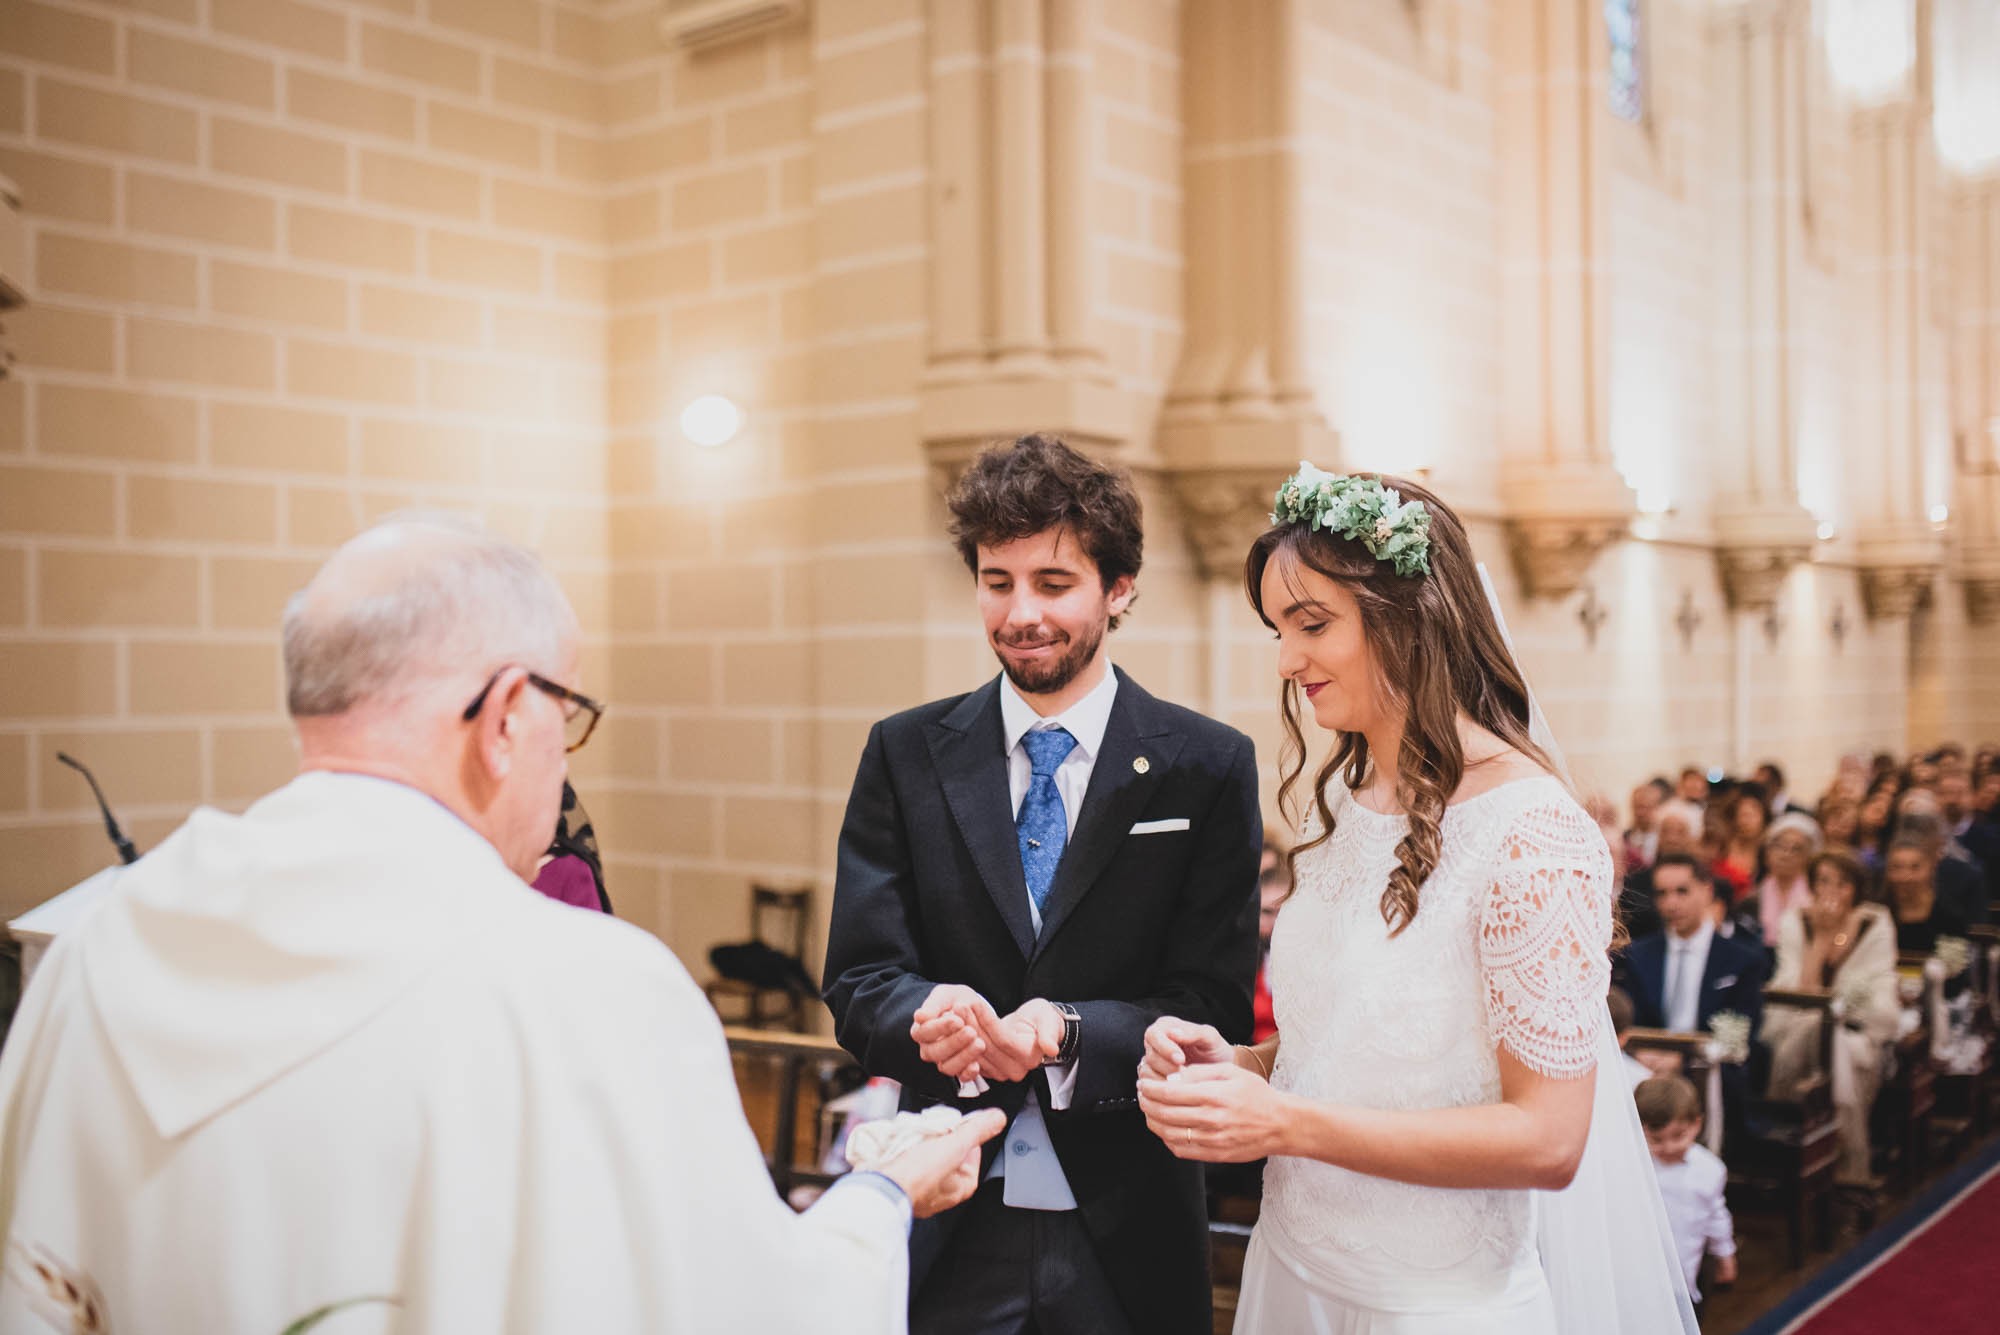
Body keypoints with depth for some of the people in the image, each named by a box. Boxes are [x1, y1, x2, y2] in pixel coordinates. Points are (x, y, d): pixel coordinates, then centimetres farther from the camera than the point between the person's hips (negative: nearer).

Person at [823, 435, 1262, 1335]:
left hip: (1124, 1236, -1)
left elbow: (1216, 1006, -7)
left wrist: (1066, 1030, -24)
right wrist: (933, 1017, -25)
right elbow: (858, 980, -3)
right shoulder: (904, 754, 1)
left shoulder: (1207, 768, -4)